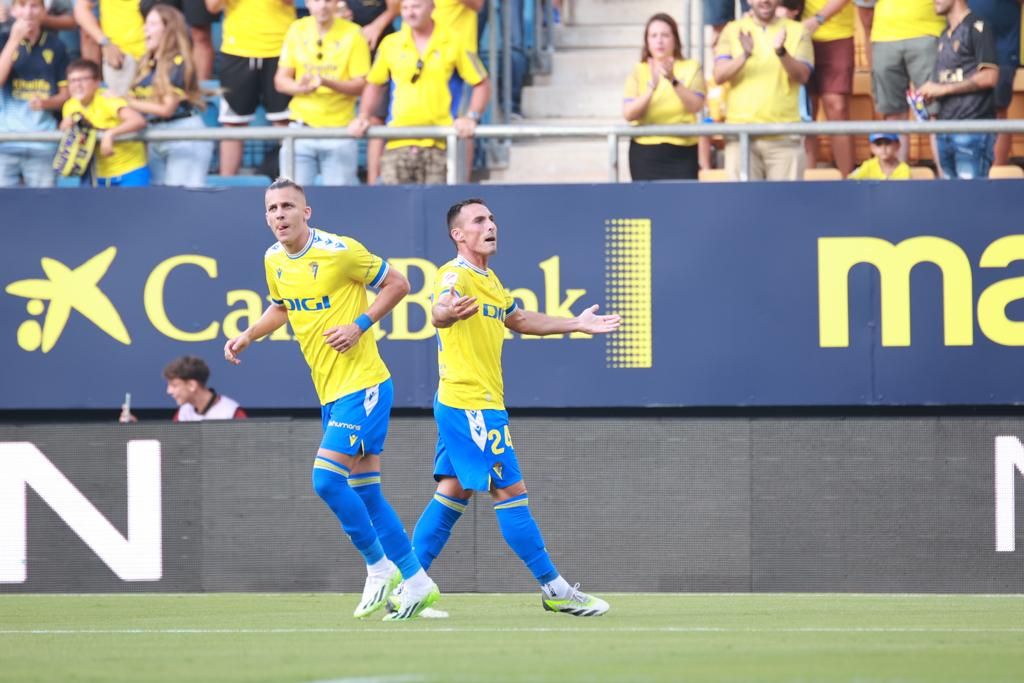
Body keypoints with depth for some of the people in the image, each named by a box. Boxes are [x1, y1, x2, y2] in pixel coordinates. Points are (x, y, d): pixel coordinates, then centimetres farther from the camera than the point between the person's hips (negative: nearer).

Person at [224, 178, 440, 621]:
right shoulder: (274, 261, 6)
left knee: (326, 479, -16)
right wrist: (248, 336, 8)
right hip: (330, 392, 8)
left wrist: (359, 325, -16)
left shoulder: (340, 251, -15)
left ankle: (379, 567, -1)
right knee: (364, 494, 7)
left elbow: (397, 285, -7)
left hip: (362, 386, -8)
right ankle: (417, 582, 15)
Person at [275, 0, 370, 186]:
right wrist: (300, 87, -16)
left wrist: (327, 82, -22)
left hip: (339, 129, -2)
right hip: (301, 127, 2)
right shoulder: (297, 30, 5)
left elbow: (360, 85, -5)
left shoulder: (352, 34, -3)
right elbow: (280, 80, 6)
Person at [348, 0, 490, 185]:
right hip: (398, 143, 2)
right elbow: (374, 84, 21)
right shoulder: (390, 44, 8)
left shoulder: (452, 43, 2)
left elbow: (481, 84, 6)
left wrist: (471, 117, -8)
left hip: (438, 144, -2)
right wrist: (363, 118, 7)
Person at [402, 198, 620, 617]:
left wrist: (575, 325, 33)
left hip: (462, 406, 10)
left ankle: (408, 586, 11)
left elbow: (518, 319, 33)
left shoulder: (489, 280, 16)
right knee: (510, 491, -5)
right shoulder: (456, 276, -14)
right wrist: (447, 312, -60)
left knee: (453, 493, 10)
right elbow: (438, 314, -36)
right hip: (470, 405, -10)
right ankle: (555, 589, -1)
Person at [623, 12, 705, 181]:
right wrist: (651, 88, -21)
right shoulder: (639, 72, 6)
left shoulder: (691, 68, 4)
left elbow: (696, 106, -11)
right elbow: (629, 114, -6)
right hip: (645, 152, 1)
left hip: (682, 152, -1)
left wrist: (674, 81, -25)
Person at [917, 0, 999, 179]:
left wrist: (943, 89, -11)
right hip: (945, 133, 8)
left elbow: (989, 77, -14)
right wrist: (930, 93, 5)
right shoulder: (945, 35, 19)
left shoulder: (976, 28, -6)